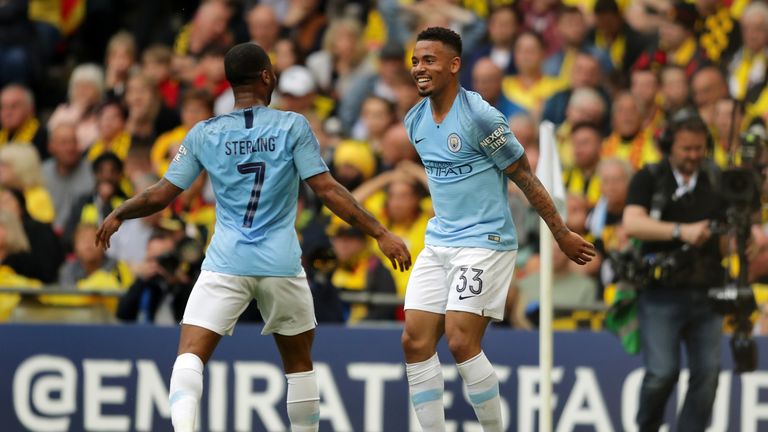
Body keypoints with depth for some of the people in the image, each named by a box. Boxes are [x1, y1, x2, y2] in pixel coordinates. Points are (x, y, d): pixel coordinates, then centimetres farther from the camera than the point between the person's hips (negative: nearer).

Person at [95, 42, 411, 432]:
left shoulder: (204, 134, 5)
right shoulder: (293, 126, 0)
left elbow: (160, 196, 7)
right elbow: (327, 189, -5)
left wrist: (116, 216, 26)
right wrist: (379, 233, -2)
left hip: (226, 264, 0)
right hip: (281, 264, 0)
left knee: (190, 355, -8)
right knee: (299, 362, 17)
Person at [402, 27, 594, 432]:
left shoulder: (480, 116, -15)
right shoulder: (415, 121, 6)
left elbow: (525, 178, -9)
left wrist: (562, 233, -6)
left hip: (484, 242, -7)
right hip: (438, 243, 7)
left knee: (461, 342, -16)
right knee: (415, 341, -2)